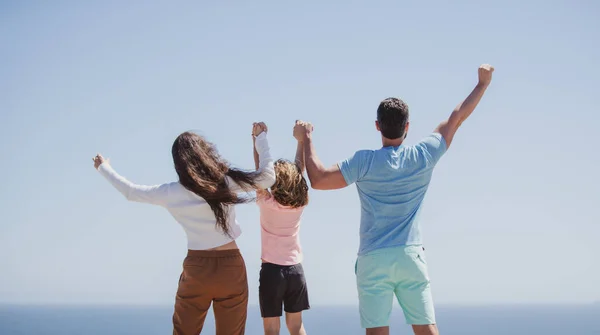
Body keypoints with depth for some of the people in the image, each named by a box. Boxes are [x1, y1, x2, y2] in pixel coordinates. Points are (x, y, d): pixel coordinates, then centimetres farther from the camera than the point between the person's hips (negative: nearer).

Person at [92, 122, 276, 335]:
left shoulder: (170, 193, -2)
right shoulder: (225, 182, -7)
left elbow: (130, 191, 13)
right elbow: (268, 176, 2)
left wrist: (103, 168, 30)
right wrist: (261, 137, 14)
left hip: (196, 268, 1)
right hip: (231, 266, -1)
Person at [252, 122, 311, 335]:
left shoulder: (267, 203, -10)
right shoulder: (300, 204, -1)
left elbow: (260, 169, -9)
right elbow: (300, 167, 6)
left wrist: (258, 138, -6)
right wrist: (302, 138, 11)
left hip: (272, 270, -4)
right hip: (295, 269, 4)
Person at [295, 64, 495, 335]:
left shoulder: (365, 162, -8)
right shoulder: (423, 156, -1)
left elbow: (318, 179, -8)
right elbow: (457, 117, 10)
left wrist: (306, 139, 3)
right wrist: (483, 83, 22)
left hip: (373, 260, -2)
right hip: (411, 257, 2)